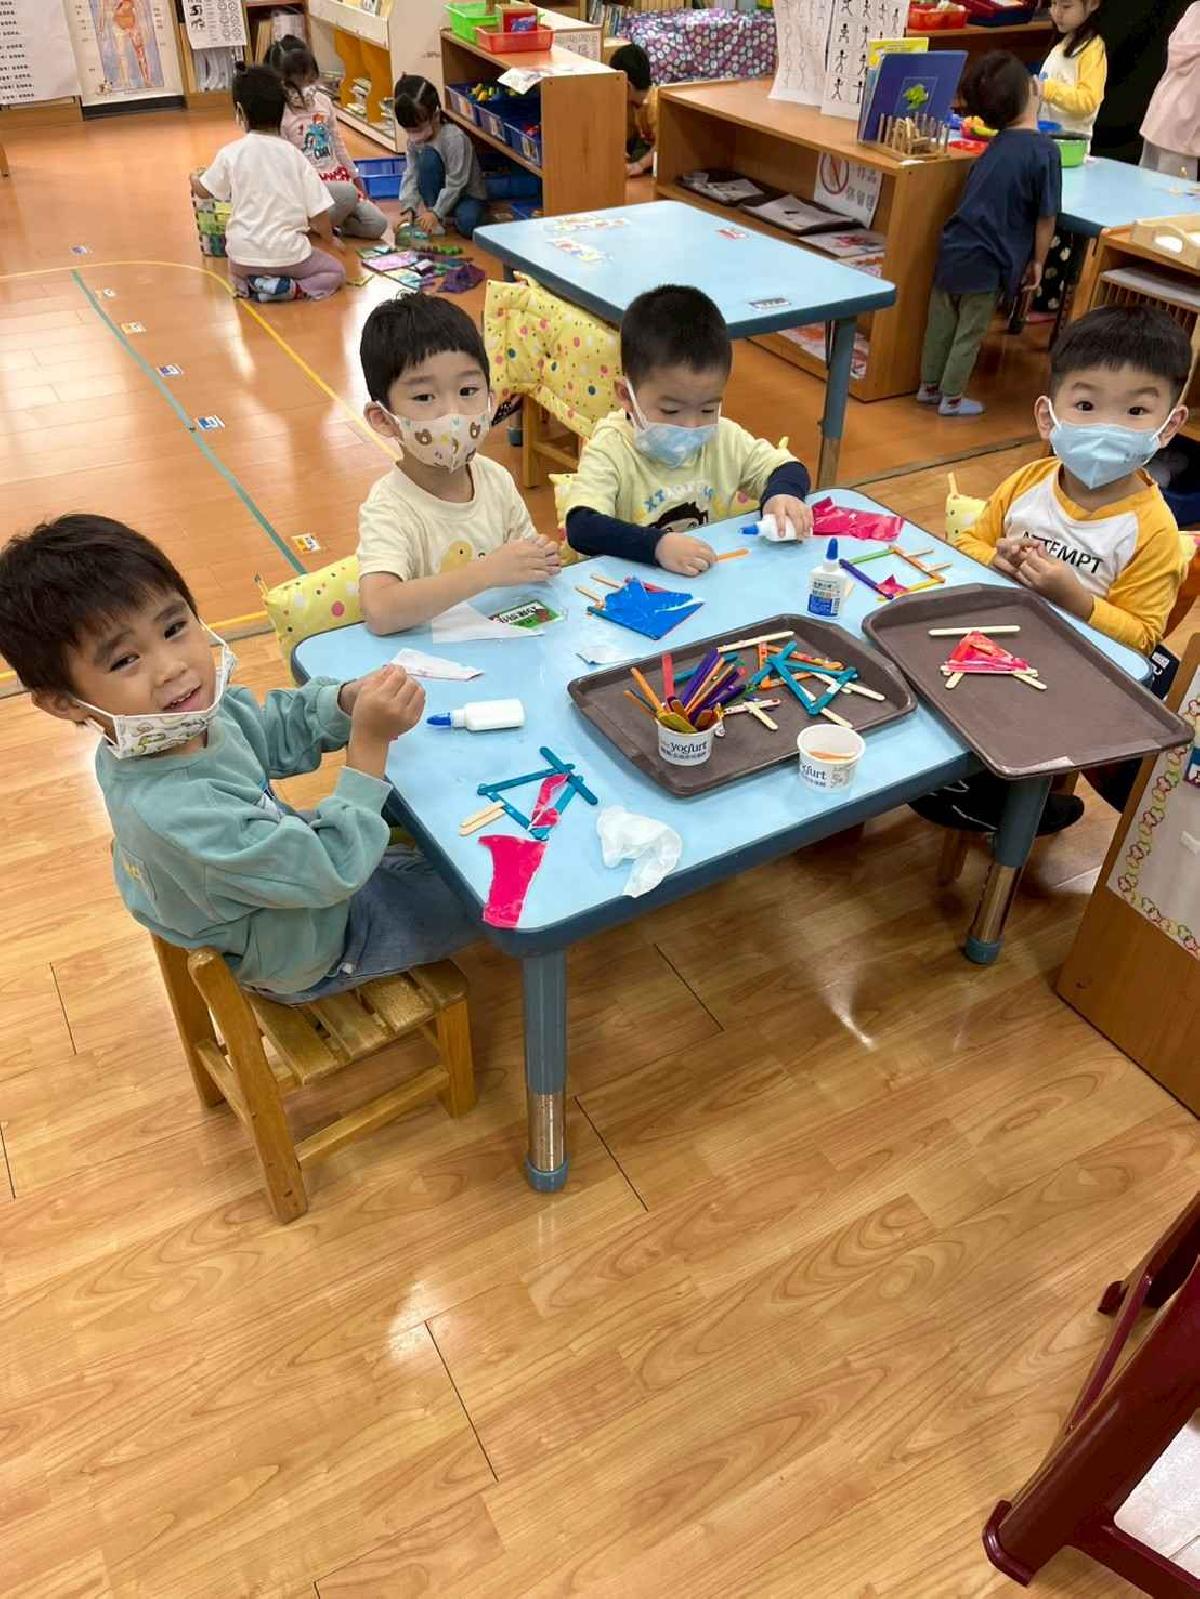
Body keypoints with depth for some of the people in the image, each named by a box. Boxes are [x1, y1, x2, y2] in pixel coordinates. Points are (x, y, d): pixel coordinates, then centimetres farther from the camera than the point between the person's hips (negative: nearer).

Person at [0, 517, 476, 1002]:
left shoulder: (193, 708, -19)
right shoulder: (175, 815, -42)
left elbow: (277, 730, 1)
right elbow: (332, 870, -34)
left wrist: (349, 701, -19)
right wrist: (369, 742, -35)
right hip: (308, 958, -7)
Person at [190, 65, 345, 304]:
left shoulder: (230, 154, -4)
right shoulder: (294, 156, -5)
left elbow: (204, 192, 12)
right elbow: (319, 213, -5)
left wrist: (194, 178, 36)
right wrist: (330, 238, 16)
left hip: (244, 257, 3)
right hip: (289, 255, -3)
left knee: (238, 276, 38)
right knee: (336, 272, 21)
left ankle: (250, 285, 3)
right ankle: (291, 289, -5)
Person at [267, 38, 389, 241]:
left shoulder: (323, 101, 7)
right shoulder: (278, 113, -11)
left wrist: (354, 174, 19)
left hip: (336, 175, 6)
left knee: (377, 224, -11)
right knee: (347, 193, -36)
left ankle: (332, 219, 9)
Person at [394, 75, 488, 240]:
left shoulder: (455, 138, -26)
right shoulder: (414, 140, -8)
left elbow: (455, 183, -25)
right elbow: (410, 175, -9)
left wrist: (436, 212, -29)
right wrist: (408, 208, -23)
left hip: (467, 194, -4)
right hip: (439, 191, 5)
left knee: (467, 225, -38)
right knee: (428, 156, -26)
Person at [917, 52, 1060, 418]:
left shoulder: (997, 145, 6)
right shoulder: (1045, 151, -13)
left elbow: (986, 202, 14)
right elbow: (1045, 218, -10)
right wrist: (1037, 262, 3)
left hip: (954, 248, 6)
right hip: (987, 262, -6)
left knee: (941, 324, 17)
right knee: (970, 334, 8)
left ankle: (929, 387, 31)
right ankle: (952, 399, 17)